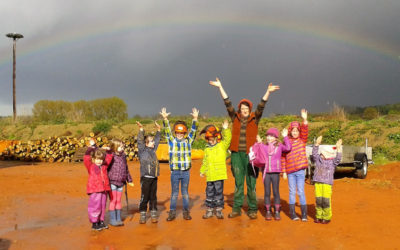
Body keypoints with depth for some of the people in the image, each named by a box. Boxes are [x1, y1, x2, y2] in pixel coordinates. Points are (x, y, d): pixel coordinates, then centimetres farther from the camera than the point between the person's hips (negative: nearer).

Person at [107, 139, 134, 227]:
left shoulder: (123, 156, 9)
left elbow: (126, 169, 19)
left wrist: (129, 180, 24)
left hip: (121, 182, 5)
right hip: (112, 182, -5)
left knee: (118, 201, 11)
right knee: (113, 200, 0)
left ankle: (118, 219, 19)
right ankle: (112, 220, 10)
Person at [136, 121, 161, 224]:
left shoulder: (153, 150, 12)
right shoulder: (142, 150, -3)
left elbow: (157, 140, 24)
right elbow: (140, 141, -15)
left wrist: (158, 129, 27)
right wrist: (141, 129, -22)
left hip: (154, 178, 6)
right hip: (146, 178, -6)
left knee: (153, 197, 11)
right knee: (144, 197, 0)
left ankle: (153, 215, 18)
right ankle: (142, 216, 10)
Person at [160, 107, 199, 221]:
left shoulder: (188, 141, 5)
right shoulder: (171, 141, 3)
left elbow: (193, 131, -2)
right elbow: (167, 131, -7)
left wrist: (195, 119, -14)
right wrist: (165, 119, -20)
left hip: (186, 172, 1)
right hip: (175, 172, -1)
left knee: (185, 192, 11)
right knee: (174, 193, 7)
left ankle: (186, 212, 19)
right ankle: (172, 212, 14)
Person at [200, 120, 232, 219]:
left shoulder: (222, 145, 2)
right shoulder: (207, 149, 14)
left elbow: (227, 139, -14)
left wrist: (225, 129, -22)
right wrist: (202, 171, 13)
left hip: (219, 175, -4)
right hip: (210, 176, 4)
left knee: (219, 192, 2)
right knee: (209, 192, 10)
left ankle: (219, 210, 13)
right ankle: (209, 210, 20)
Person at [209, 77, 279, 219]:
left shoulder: (254, 119, 4)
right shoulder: (235, 118, 7)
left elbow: (261, 106, -8)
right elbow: (227, 103, 5)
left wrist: (268, 92, -20)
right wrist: (220, 87, 2)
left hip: (250, 154, -2)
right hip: (237, 154, 2)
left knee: (251, 183, 2)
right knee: (238, 183, 9)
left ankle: (252, 210, 11)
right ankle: (237, 209, 16)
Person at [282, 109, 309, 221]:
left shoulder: (302, 140, 4)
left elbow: (305, 132, -15)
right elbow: (283, 157, 6)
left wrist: (304, 120, -27)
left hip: (300, 171, -1)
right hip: (290, 171, 1)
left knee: (301, 192, 2)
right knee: (292, 192, 8)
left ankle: (304, 214, 10)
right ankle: (292, 213, 16)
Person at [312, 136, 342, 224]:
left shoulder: (332, 162, 1)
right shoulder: (318, 160, 11)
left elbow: (338, 159, -14)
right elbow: (314, 153, 4)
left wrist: (338, 149, -23)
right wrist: (317, 144, -4)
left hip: (327, 183, -3)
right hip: (318, 183, 4)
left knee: (326, 200, -5)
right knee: (318, 200, 6)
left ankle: (326, 217, 9)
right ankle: (319, 216, 18)